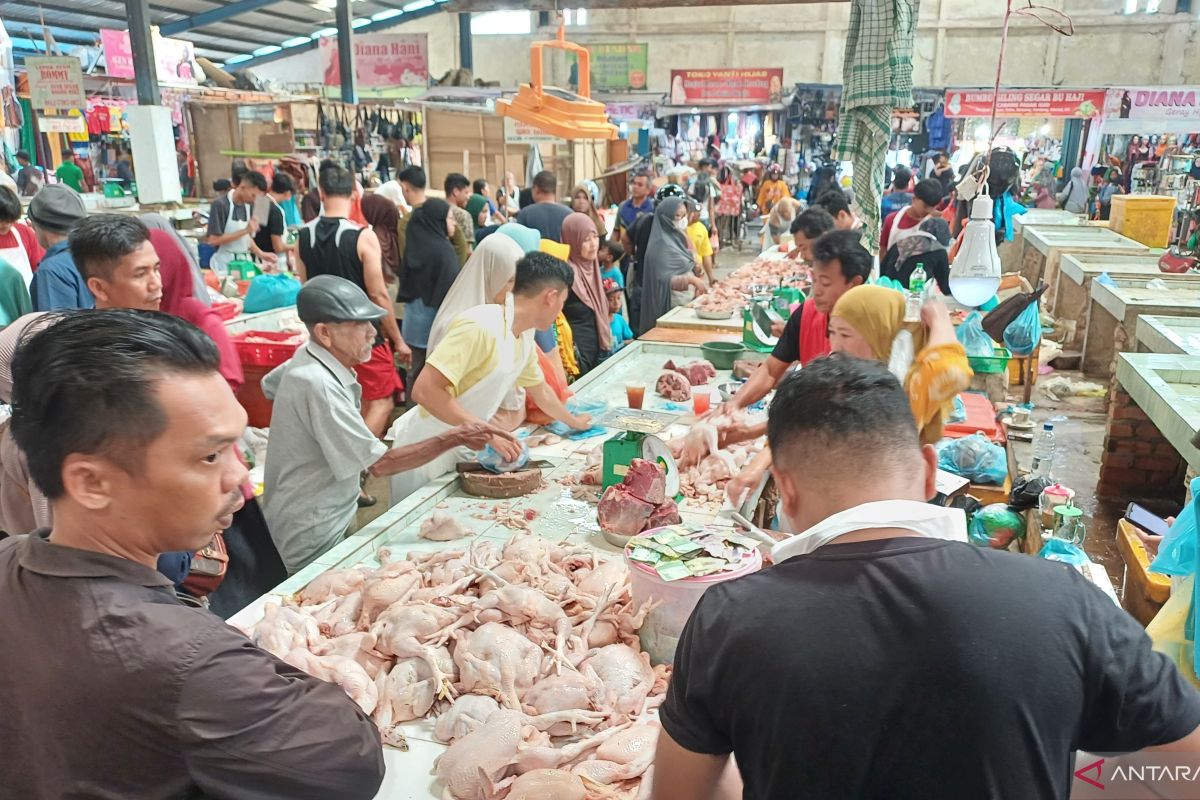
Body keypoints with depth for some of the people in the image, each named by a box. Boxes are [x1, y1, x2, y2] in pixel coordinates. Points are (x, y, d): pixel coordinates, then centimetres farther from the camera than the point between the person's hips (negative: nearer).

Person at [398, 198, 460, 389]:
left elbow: (406, 282, 13)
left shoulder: (414, 244, 6)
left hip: (415, 319, 7)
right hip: (436, 321, -7)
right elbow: (452, 290, -16)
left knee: (417, 371, 14)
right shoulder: (442, 249, -16)